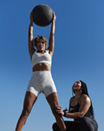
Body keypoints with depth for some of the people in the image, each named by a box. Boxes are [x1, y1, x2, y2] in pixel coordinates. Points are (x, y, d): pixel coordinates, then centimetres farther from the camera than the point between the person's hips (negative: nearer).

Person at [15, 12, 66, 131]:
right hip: (34, 83, 0)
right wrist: (31, 21, 30)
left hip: (48, 82, 0)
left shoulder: (49, 52, 27)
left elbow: (52, 35, 28)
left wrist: (53, 21, 34)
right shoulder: (33, 53, 26)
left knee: (57, 112, -12)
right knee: (25, 112, -15)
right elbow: (30, 35, 26)